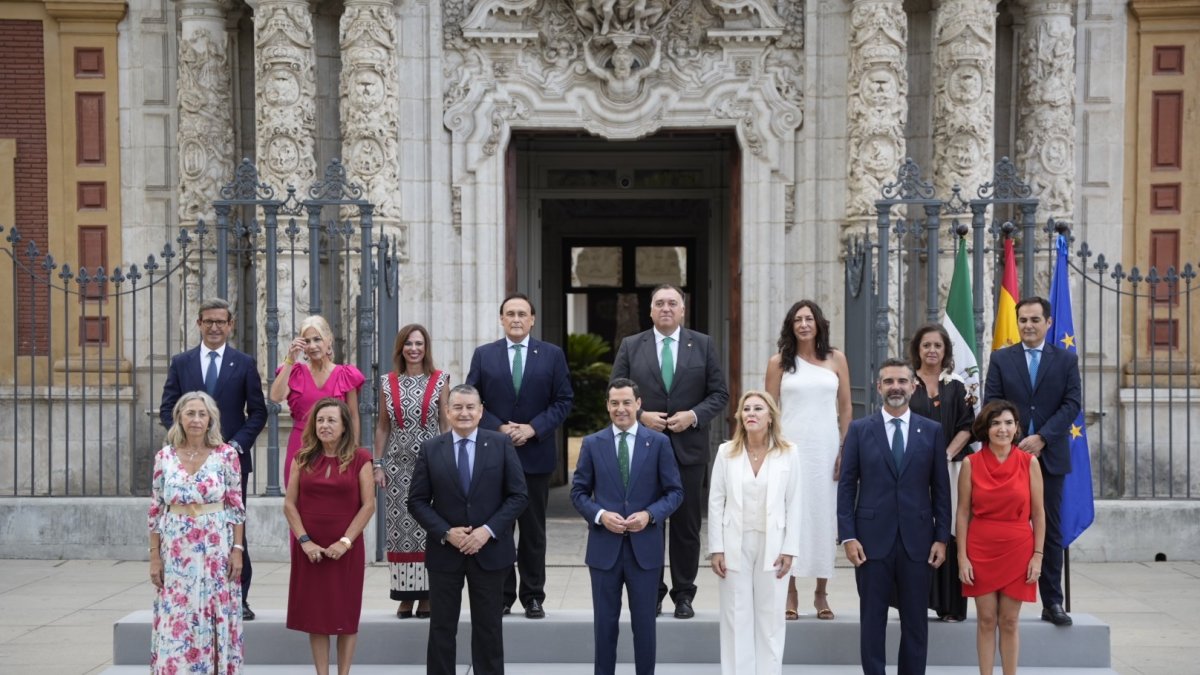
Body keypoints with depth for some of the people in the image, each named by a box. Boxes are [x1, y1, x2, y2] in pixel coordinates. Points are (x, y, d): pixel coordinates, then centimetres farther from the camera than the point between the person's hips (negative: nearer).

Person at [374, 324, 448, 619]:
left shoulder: (439, 380, 3)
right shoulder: (388, 382, 8)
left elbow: (445, 423, 5)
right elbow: (382, 426, 11)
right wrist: (377, 464, 6)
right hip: (397, 464, 2)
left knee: (429, 528, -2)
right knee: (400, 529, 1)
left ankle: (426, 595, 7)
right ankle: (405, 596, 9)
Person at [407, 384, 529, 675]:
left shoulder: (501, 444, -1)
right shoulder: (430, 449, 0)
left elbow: (518, 495, -3)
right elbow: (417, 501, 0)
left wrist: (488, 530, -13)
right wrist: (446, 533, -12)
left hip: (489, 550, 0)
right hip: (444, 552, 0)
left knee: (488, 627, 9)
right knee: (442, 628, 7)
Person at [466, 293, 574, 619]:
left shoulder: (552, 355, 4)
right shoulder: (483, 355, 6)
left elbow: (564, 400, 1)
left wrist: (533, 428, -11)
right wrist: (498, 428, -10)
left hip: (535, 453, 0)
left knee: (533, 529, 6)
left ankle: (533, 596, 14)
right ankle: (501, 595, 13)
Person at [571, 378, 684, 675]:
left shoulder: (659, 442, 1)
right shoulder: (592, 444, 3)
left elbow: (675, 491, 2)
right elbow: (578, 492, 5)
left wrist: (650, 514, -15)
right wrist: (600, 515, -13)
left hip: (645, 547, -1)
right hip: (604, 547, 1)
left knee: (644, 622, 7)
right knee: (605, 622, 8)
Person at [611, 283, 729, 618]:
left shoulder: (703, 345, 5)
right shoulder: (630, 346, 6)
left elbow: (719, 393, 4)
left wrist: (694, 415, -12)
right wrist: (640, 416, -12)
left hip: (688, 447, 0)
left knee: (687, 525, 5)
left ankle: (684, 594, 15)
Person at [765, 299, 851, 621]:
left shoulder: (836, 359, 7)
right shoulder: (779, 362, 5)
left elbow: (846, 408, 8)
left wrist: (845, 450, 1)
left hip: (826, 447, 1)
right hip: (790, 446, -1)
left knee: (825, 515, 3)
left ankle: (821, 593, 12)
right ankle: (790, 594, 5)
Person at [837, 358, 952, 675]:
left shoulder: (932, 431, 5)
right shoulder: (859, 429, 3)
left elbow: (941, 488, 5)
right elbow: (846, 485, 1)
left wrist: (942, 537, 0)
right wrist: (848, 536, -5)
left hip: (917, 540, 1)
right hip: (872, 539, -1)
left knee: (915, 622, 7)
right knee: (872, 620, 5)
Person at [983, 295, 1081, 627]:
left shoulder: (1066, 360, 7)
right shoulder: (1000, 359, 7)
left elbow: (1072, 405, -1)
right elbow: (991, 405, 1)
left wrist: (1041, 438, -12)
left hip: (1050, 456, 0)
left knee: (1051, 531, 5)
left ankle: (1052, 602, 11)